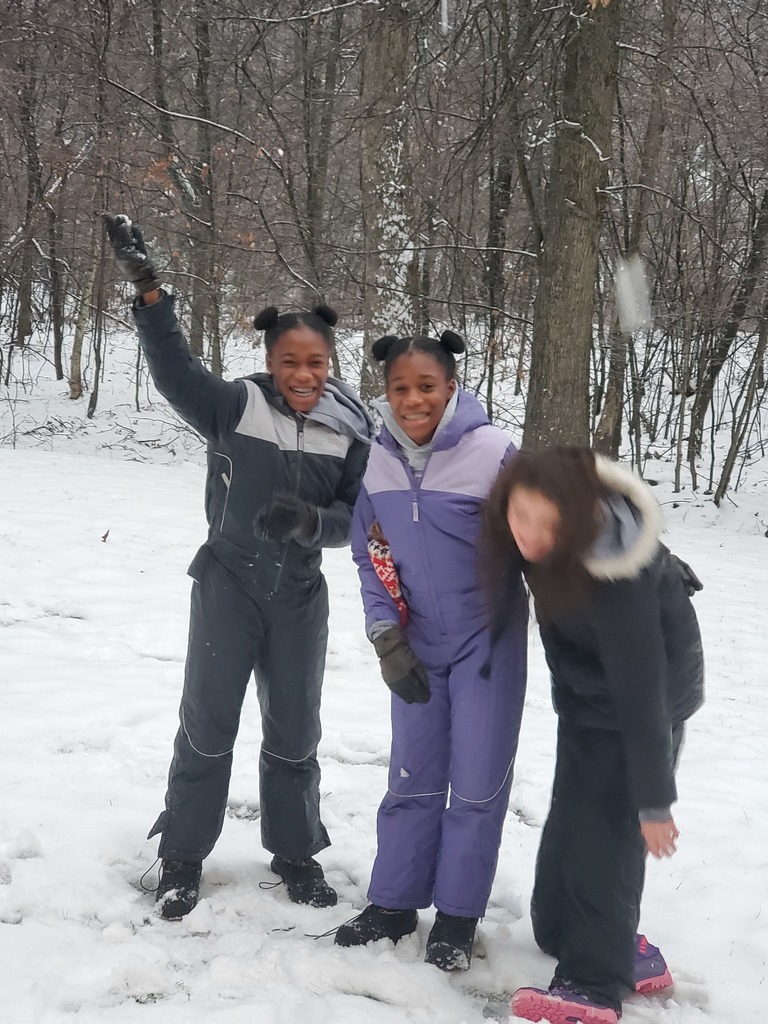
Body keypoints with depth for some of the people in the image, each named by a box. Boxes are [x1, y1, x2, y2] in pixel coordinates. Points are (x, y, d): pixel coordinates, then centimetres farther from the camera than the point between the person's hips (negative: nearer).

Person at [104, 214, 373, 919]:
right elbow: (175, 370, -26)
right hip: (228, 586, -2)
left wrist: (310, 521, -25)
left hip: (300, 597, 2)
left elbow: (358, 517, -4)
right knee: (208, 722, 6)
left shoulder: (351, 430, -7)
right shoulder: (236, 407, -13)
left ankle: (296, 851, 32)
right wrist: (148, 290, -38)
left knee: (294, 728, 14)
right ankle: (183, 858, 22)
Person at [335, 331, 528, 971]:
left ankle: (457, 916, 16)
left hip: (488, 638, -3)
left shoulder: (492, 452, -19)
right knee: (414, 775, 11)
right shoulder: (377, 462, -6)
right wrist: (388, 641, -6)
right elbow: (371, 560, 2)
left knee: (478, 778, 2)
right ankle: (394, 904, 23)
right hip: (419, 641, 4)